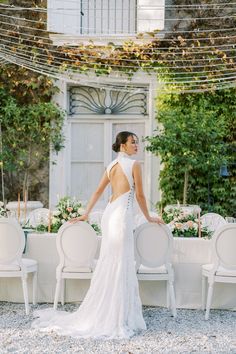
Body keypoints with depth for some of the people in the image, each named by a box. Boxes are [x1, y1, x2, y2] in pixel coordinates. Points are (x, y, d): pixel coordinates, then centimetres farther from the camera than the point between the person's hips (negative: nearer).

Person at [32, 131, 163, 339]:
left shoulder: (112, 166, 16)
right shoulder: (134, 165, -5)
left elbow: (98, 192, 19)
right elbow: (140, 195, -3)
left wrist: (86, 214, 24)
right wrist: (148, 217, 10)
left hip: (109, 213, 7)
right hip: (122, 213, -7)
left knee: (108, 263, 12)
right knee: (121, 265, -3)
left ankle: (102, 312, 17)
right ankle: (117, 318, 1)